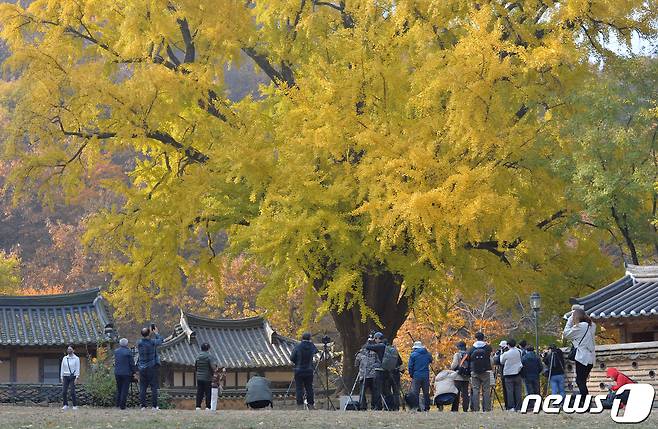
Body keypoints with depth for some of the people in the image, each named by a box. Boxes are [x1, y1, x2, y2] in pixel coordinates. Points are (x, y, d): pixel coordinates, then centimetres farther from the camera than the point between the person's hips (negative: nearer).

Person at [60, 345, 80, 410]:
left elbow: (77, 368, -2)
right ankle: (66, 405, 4)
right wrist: (61, 377, 6)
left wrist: (76, 377, -10)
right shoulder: (64, 358, 11)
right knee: (64, 392, -4)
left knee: (72, 392, -9)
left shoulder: (76, 358, 1)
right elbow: (62, 368, 12)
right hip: (66, 376, 4)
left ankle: (75, 405, -1)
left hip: (72, 376, -4)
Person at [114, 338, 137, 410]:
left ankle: (118, 404, 18)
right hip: (126, 373, -5)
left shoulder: (116, 351, 5)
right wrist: (134, 371, 0)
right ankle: (122, 405, -2)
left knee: (119, 389, 16)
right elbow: (132, 363, -9)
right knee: (125, 390, 0)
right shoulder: (128, 351, -11)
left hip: (117, 373, 5)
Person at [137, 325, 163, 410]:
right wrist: (156, 333, 22)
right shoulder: (152, 342, -12)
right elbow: (160, 340, 7)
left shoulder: (139, 343, -2)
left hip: (142, 368, 3)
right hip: (152, 368, -3)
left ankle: (143, 405, 3)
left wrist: (149, 332, 22)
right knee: (154, 387, 2)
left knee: (143, 387, 6)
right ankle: (154, 405, -1)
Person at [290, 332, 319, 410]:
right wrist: (311, 342, 20)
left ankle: (300, 406, -4)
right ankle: (311, 405, 12)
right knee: (309, 388, 9)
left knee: (299, 388, 0)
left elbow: (292, 358, -6)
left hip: (299, 371, -3)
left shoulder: (298, 347, -10)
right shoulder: (311, 347, -2)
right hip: (309, 371, 3)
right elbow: (316, 350, 21)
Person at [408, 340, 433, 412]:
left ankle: (416, 407, -8)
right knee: (426, 392, 11)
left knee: (415, 392, -1)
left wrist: (411, 374, 8)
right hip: (426, 376, 4)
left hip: (416, 376, -4)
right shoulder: (427, 354, 7)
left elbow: (410, 366, -4)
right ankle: (426, 407, 11)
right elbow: (430, 361, 24)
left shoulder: (413, 355, -5)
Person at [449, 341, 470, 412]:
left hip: (458, 377, -4)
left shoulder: (457, 354, -7)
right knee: (465, 393, 7)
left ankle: (455, 408, -1)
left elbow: (454, 364, -15)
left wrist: (451, 368, 5)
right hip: (466, 377, 4)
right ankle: (465, 408, 3)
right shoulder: (468, 355, 5)